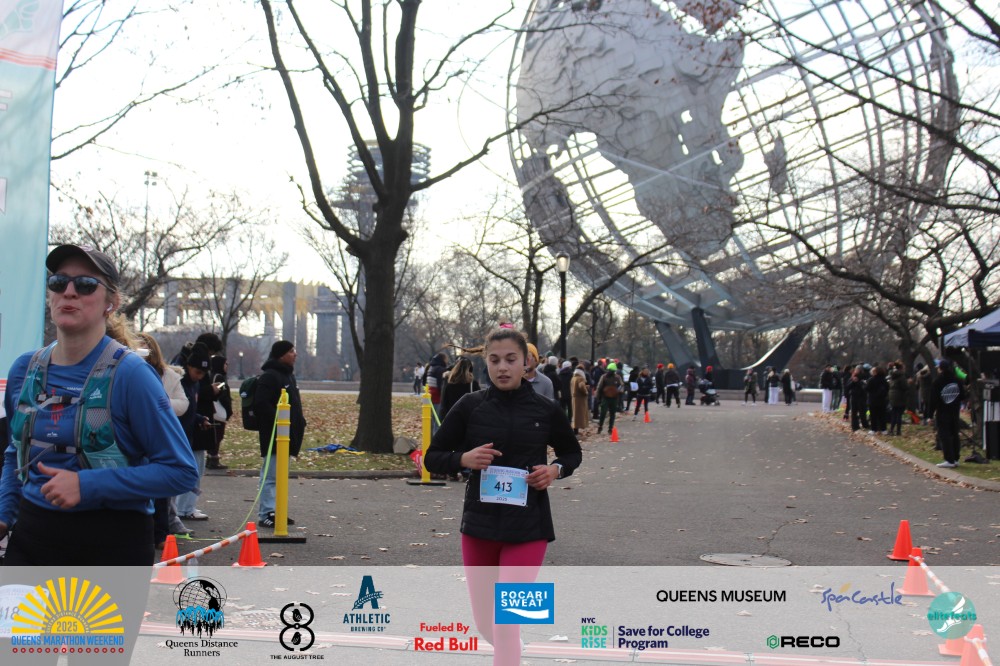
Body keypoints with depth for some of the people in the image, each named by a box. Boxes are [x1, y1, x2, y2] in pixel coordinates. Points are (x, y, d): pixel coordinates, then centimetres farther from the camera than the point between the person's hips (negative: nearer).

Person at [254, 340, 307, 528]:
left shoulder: (288, 375, 19)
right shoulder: (269, 376, -14)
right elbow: (261, 404, -22)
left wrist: (299, 423, 14)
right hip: (274, 435, -10)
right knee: (270, 475, -7)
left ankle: (272, 512, 22)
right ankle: (266, 514, -5)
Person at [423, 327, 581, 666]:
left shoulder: (545, 410, -2)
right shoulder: (470, 406, -2)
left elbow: (572, 453, 15)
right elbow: (432, 457, 3)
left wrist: (555, 470, -7)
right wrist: (464, 459, -17)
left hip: (528, 526, -2)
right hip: (480, 523, 2)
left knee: (506, 620, -12)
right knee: (485, 622, 13)